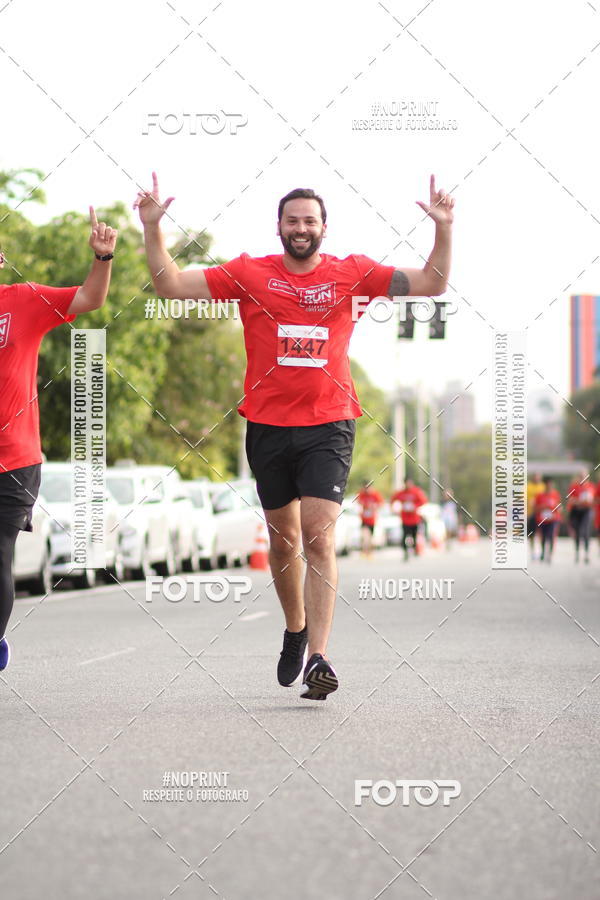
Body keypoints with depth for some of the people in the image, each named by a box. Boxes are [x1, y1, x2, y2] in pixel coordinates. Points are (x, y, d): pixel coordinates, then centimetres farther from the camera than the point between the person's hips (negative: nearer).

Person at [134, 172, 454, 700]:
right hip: (268, 427, 2)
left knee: (319, 538, -14)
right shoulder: (248, 274, 3)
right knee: (283, 539, 14)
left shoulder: (352, 274, 2)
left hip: (328, 427, -2)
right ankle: (295, 631, 38)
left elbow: (431, 286, 1)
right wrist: (152, 228, -5)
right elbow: (171, 286, 3)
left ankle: (319, 658, -18)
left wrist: (444, 229, -11)